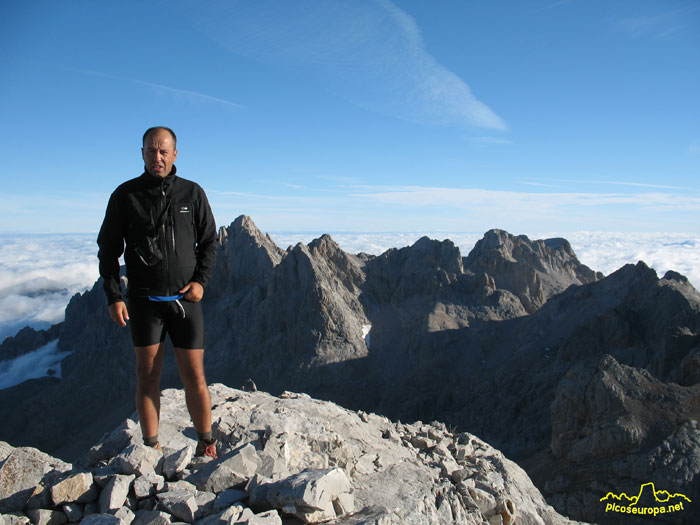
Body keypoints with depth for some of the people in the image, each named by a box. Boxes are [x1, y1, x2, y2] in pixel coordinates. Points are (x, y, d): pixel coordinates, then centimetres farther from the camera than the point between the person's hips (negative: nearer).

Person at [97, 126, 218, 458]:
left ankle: (206, 445, 18)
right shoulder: (126, 195, 2)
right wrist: (113, 297, -3)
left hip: (185, 299, 0)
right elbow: (108, 249, 5)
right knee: (148, 377, 5)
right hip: (144, 300, 0)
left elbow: (209, 242, 10)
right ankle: (151, 448, 19)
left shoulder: (192, 193, 4)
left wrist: (201, 280, -5)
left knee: (194, 377, 2)